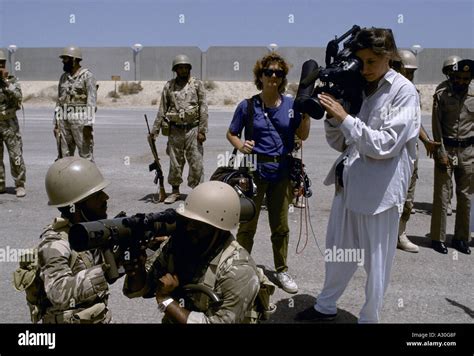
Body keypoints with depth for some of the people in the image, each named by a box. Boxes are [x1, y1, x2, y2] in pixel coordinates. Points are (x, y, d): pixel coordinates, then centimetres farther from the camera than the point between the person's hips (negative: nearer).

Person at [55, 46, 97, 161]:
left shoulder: (87, 76, -6)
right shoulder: (63, 77, 15)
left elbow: (92, 101, -13)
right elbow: (59, 101, 17)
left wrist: (89, 124, -20)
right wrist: (56, 123, 12)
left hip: (81, 120, -6)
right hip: (64, 121, 6)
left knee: (86, 155, -4)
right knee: (64, 156, 8)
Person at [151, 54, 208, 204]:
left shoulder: (197, 84, 3)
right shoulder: (169, 86, 9)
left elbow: (203, 108, -2)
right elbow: (162, 110, 10)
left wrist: (202, 130, -9)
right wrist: (155, 129, 5)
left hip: (192, 129, -2)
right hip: (175, 130, 2)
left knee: (196, 162, -2)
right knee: (175, 163, 8)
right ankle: (175, 191, 21)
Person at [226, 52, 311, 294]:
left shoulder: (290, 104, 3)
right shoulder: (247, 106, -4)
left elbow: (303, 135, 6)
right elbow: (231, 134, 4)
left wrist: (306, 111, -8)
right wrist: (241, 146, -16)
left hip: (282, 171, 3)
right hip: (255, 170, -2)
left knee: (280, 226, 13)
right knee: (248, 225, 6)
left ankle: (282, 270, 29)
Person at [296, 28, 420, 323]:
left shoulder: (404, 91, -8)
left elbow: (385, 145, -17)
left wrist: (345, 118, -19)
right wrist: (333, 115, -7)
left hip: (380, 188, -6)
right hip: (349, 182, 6)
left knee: (375, 261, 7)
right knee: (338, 251, 20)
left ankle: (369, 319, 28)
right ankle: (326, 307, 40)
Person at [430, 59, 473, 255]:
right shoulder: (441, 95, -2)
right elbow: (437, 126, -4)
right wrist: (441, 153, -8)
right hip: (446, 150, -2)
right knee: (441, 196, 0)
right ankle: (438, 238, 10)